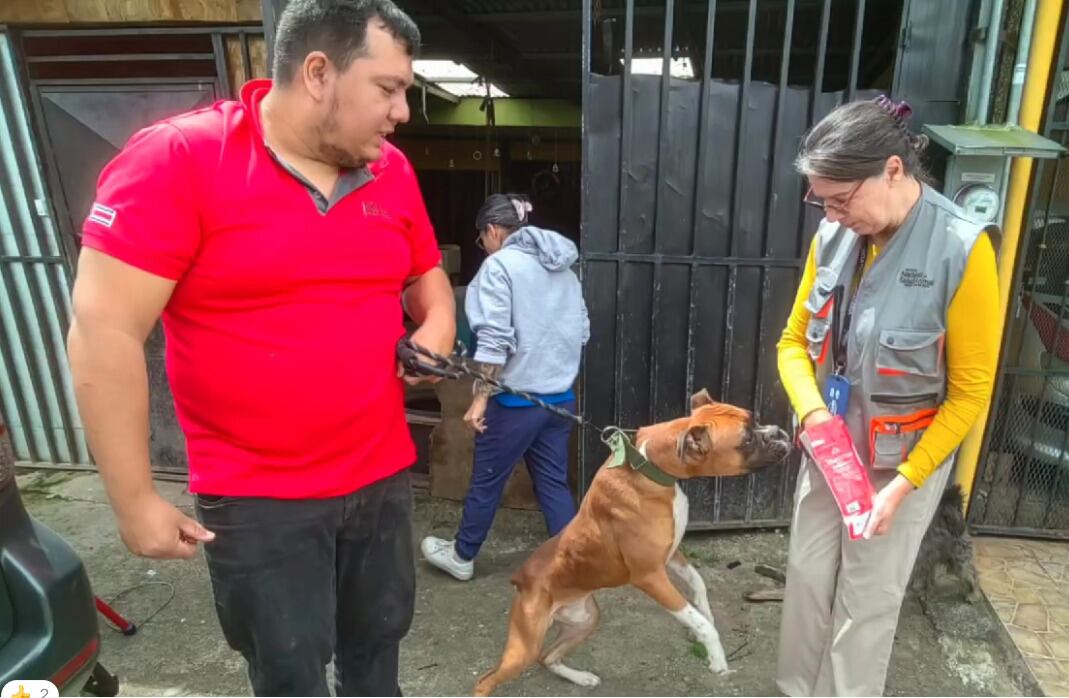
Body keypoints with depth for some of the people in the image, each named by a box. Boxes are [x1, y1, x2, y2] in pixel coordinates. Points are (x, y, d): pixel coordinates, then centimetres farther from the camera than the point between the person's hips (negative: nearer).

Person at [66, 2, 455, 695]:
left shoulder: (392, 171, 1)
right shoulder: (176, 159, -15)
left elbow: (427, 275, 16)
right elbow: (103, 334, -15)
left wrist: (436, 328, -6)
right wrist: (136, 500, -12)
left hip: (384, 475, 5)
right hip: (259, 499, -4)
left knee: (379, 641, 22)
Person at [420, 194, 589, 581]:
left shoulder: (500, 265, -11)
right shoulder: (563, 266, 11)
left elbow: (494, 340, -19)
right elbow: (582, 330, 14)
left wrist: (480, 398, -16)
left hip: (516, 396, -6)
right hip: (561, 395, 7)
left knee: (486, 480, 11)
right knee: (554, 482, 14)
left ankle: (462, 556, 31)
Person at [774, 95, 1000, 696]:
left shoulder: (962, 250, -21)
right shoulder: (834, 236, -8)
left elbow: (970, 393, -15)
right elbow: (795, 341, 1)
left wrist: (903, 484, -17)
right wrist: (813, 414, -17)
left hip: (906, 458, -4)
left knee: (867, 600, 11)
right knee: (807, 577, 17)